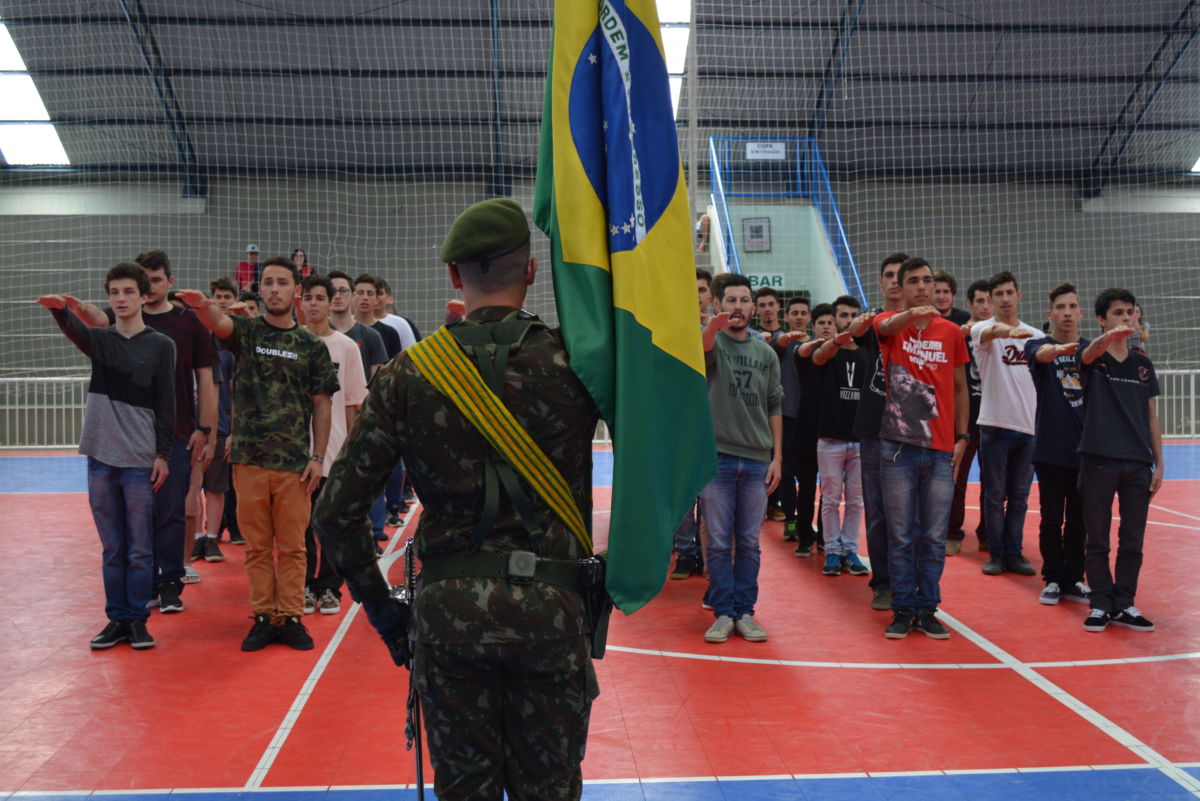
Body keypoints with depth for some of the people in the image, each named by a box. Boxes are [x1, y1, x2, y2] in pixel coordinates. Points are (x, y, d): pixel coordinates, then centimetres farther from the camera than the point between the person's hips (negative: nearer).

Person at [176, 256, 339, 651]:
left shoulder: (312, 346, 7)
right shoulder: (245, 331, 6)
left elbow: (321, 406, 7)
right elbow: (219, 322, -18)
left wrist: (318, 457, -1)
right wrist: (202, 305, -42)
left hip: (294, 461, 0)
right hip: (249, 457, 0)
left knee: (292, 545, 3)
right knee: (256, 545, 6)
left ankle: (290, 618, 13)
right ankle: (263, 617, 16)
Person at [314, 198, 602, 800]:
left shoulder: (407, 373, -3)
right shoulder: (571, 361, -8)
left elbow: (337, 510, -4)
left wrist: (378, 605, 7)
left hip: (447, 607, 1)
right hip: (550, 605, -1)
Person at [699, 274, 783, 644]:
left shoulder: (766, 353, 11)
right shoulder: (713, 340, 0)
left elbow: (774, 407, 12)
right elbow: (701, 349, -26)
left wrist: (777, 456, 4)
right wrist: (714, 326, -49)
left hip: (757, 460, 3)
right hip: (717, 456, -3)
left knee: (749, 542, 8)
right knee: (719, 542, 3)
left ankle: (745, 612, 17)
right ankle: (722, 613, 12)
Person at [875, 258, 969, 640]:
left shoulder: (952, 332, 8)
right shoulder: (890, 324, 1)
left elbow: (959, 388, 14)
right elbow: (887, 327, -25)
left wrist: (962, 436, 7)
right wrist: (913, 314, -47)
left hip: (941, 449, 2)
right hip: (898, 447, -2)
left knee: (934, 537, 6)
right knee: (901, 535, 3)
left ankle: (927, 609, 17)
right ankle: (903, 609, 13)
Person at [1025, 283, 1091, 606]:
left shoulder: (1090, 348, 7)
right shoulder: (1039, 345, -1)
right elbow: (1042, 354, -28)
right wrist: (1061, 348, -48)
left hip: (1085, 447, 2)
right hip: (1051, 449, -2)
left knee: (1079, 520, 8)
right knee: (1052, 519, 5)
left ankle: (1073, 579, 20)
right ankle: (1053, 579, 17)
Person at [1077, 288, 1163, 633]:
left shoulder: (1143, 365, 11)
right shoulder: (1093, 358, 0)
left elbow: (1151, 417, 13)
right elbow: (1090, 353, -27)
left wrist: (1159, 463, 7)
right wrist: (1108, 337, -50)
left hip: (1138, 463, 3)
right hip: (1098, 461, -3)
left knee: (1132, 540, 7)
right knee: (1098, 539, 4)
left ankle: (1123, 604, 18)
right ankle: (1100, 604, 14)